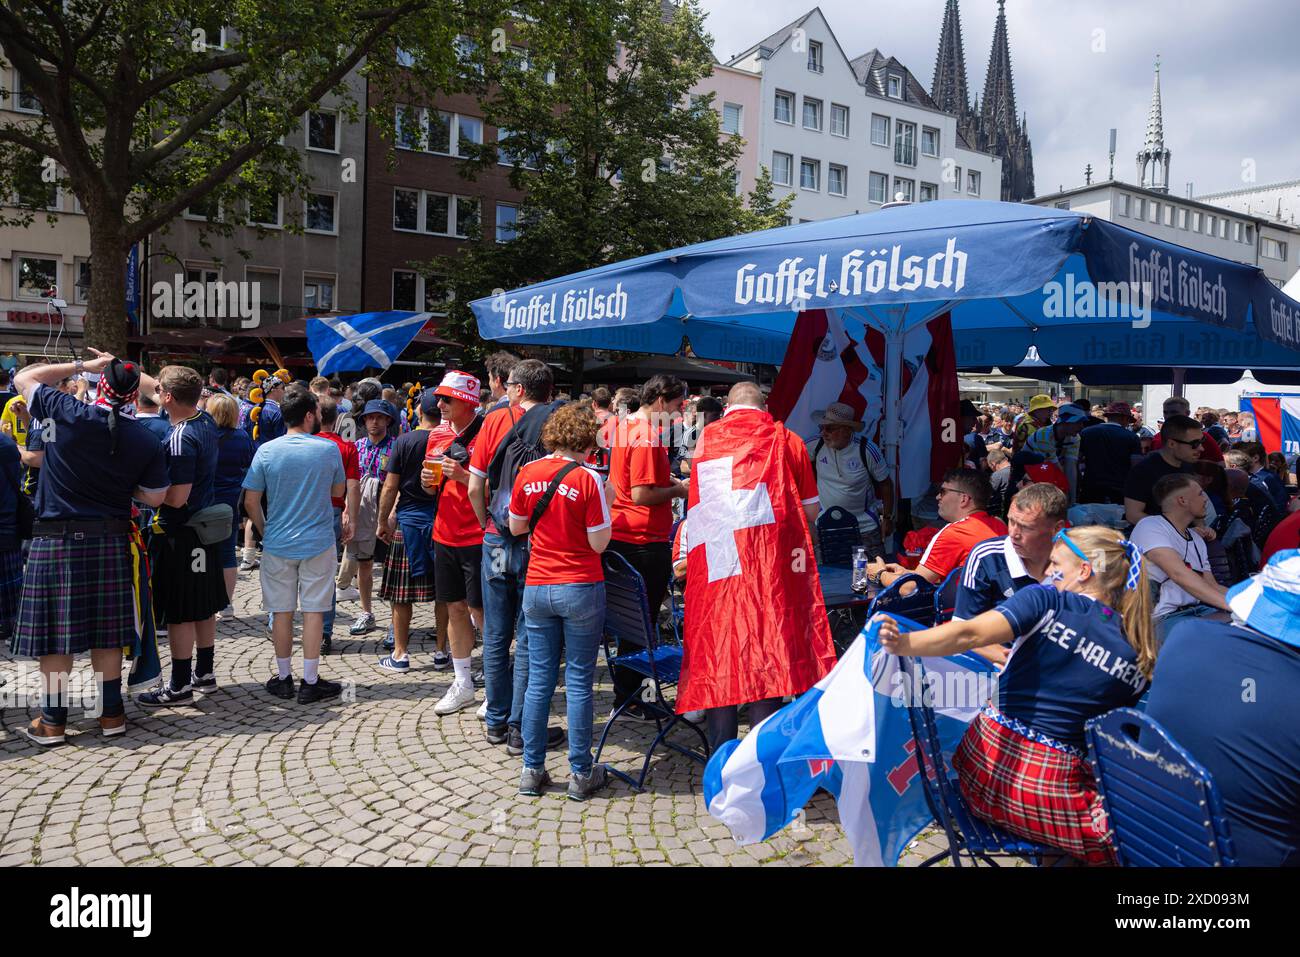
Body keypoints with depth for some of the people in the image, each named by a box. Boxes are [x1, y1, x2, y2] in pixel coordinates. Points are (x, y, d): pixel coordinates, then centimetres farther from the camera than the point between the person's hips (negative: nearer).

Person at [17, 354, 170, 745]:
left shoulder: (70, 414, -11)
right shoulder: (148, 442, -5)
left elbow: (23, 378, 6)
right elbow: (154, 497, 4)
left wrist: (80, 365, 8)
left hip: (56, 539, -2)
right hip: (111, 540, 2)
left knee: (55, 631, 6)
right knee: (106, 631, 11)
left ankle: (52, 720, 14)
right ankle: (111, 713, 18)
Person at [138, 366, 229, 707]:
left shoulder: (180, 440, -23)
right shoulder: (205, 421, 3)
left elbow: (176, 499, -24)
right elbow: (151, 385, 19)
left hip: (179, 534, -9)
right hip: (206, 526, 9)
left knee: (179, 612, 1)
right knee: (204, 605, 17)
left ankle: (180, 685, 10)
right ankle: (205, 671, 29)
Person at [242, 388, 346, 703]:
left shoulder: (267, 451, -6)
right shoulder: (329, 450, -7)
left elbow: (251, 501, -4)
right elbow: (339, 492, 7)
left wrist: (265, 530, 10)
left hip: (277, 544, 1)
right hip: (318, 544, -1)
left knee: (281, 611, 10)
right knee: (313, 611, 5)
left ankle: (284, 678, 20)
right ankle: (310, 682, 11)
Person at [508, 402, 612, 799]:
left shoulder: (528, 473, 1)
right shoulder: (587, 479, -12)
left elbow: (516, 527, 12)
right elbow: (599, 543, -10)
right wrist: (605, 504, 3)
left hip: (536, 588, 4)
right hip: (581, 588, -4)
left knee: (539, 679, 11)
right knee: (579, 682, 4)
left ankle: (532, 770, 18)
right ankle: (581, 774, 12)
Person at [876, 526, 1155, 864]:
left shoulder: (1047, 601, -6)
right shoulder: (1138, 659, 4)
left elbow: (969, 634, -22)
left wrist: (901, 643, -30)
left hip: (984, 764, 1)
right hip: (1051, 792, 0)